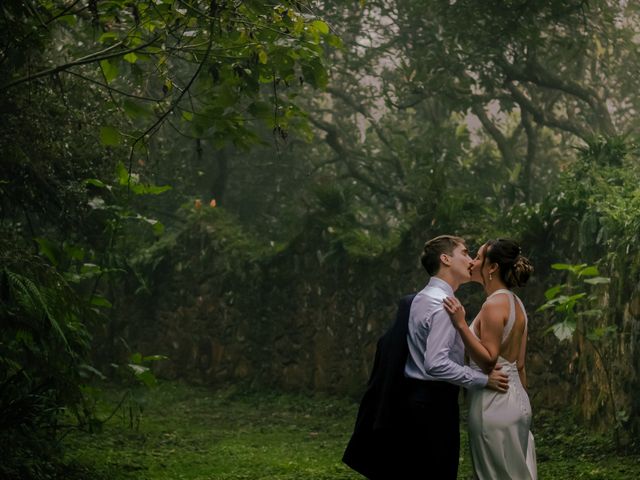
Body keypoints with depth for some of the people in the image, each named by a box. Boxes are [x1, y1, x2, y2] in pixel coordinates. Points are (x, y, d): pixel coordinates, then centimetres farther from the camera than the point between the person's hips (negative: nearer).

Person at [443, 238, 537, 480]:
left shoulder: (494, 306, -16)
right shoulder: (515, 304, 10)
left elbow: (488, 361, -20)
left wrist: (461, 325, -25)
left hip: (494, 404, -9)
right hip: (516, 400, 9)